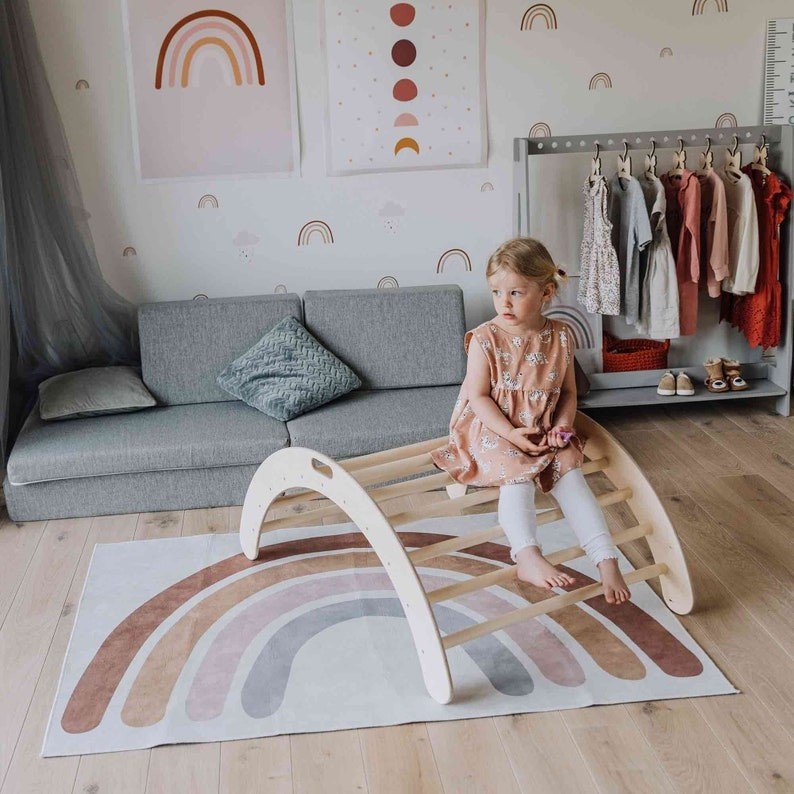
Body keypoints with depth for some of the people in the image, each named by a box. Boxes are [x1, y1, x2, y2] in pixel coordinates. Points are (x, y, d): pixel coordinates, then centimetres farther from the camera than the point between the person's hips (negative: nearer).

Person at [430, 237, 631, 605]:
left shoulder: (560, 336, 0)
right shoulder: (486, 338, -11)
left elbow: (568, 391, 8)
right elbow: (478, 397, -12)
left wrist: (562, 424, -11)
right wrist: (512, 433, -22)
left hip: (544, 432, 3)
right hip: (492, 431, -3)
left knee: (571, 475, -17)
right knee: (518, 476, -30)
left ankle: (607, 562, -19)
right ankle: (527, 558, -38)